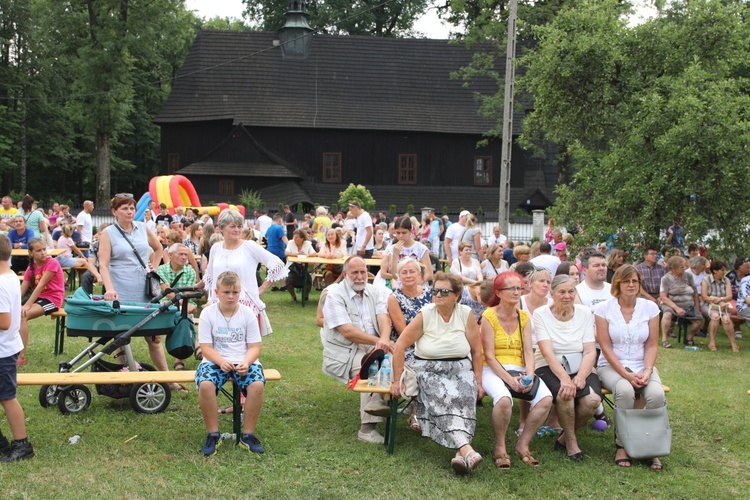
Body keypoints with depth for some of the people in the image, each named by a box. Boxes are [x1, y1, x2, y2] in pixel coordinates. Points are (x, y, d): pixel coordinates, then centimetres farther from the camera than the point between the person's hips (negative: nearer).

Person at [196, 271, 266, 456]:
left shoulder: (248, 313, 0)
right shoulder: (208, 313, -2)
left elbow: (254, 347, -1)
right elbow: (206, 348, -6)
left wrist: (246, 363, -22)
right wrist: (222, 362, -25)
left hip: (244, 361, 1)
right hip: (215, 361, 0)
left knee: (257, 384, -31)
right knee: (205, 385, -33)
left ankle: (248, 435, -13)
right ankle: (213, 435, -14)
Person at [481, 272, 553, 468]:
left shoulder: (524, 317, 11)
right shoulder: (489, 316, -4)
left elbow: (528, 352, 3)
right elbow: (489, 356, -10)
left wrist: (529, 376, -16)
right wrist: (509, 379, -21)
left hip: (519, 369, 5)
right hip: (493, 370, -5)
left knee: (546, 398, -23)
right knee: (504, 399, -37)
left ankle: (523, 445, -6)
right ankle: (500, 448, -12)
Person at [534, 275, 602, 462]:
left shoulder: (585, 313, 5)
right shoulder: (541, 314, -3)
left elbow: (590, 351, -3)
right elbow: (547, 352, -14)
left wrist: (580, 377, -21)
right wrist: (564, 378, -29)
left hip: (581, 368, 3)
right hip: (549, 368, -3)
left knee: (592, 400, -28)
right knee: (564, 394, -35)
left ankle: (566, 437, 2)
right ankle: (571, 441, -7)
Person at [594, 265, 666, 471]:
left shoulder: (650, 308, 4)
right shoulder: (604, 308, -3)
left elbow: (652, 345, 3)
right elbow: (606, 347, -7)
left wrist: (647, 371, -14)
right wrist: (626, 374, -17)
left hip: (642, 366, 2)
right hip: (611, 366, -2)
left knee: (656, 393, -29)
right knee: (625, 390, -35)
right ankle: (622, 445, -17)